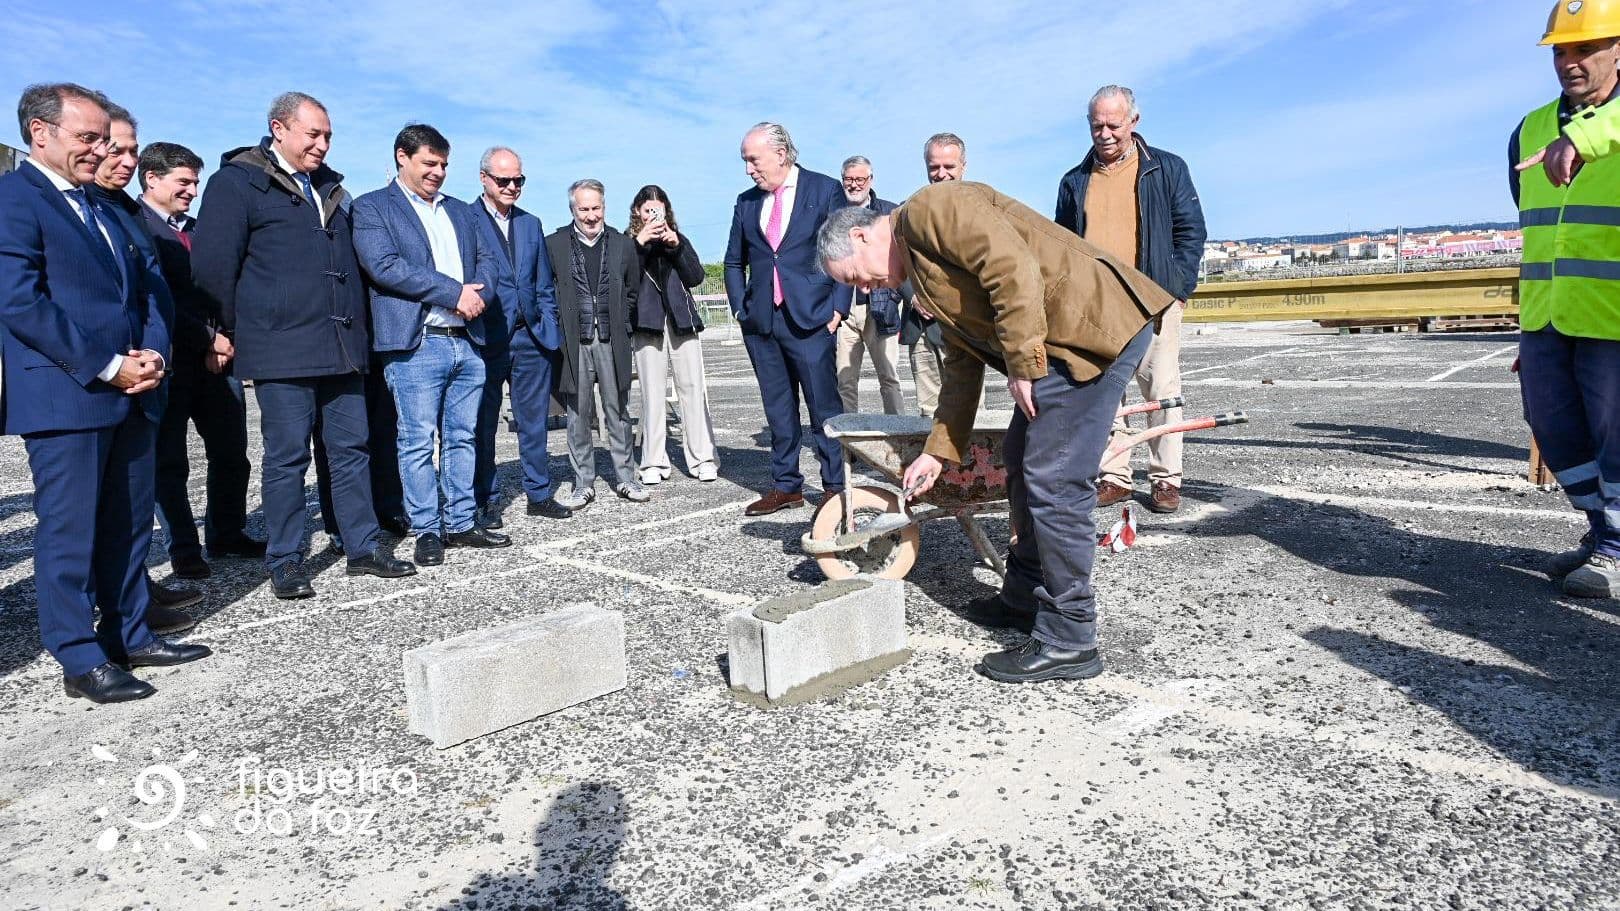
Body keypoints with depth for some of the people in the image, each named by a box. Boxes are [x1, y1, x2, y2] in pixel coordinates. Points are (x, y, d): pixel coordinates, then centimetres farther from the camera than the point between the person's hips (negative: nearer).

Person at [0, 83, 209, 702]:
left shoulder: (104, 206, 19)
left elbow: (150, 285, 17)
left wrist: (153, 353, 0)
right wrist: (106, 367, -16)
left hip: (131, 393, 8)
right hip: (65, 397, -8)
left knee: (129, 525, 13)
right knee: (70, 531, 0)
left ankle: (130, 637, 24)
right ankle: (81, 660, 9)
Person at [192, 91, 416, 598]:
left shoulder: (331, 187, 19)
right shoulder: (237, 182, -2)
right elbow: (213, 267, -5)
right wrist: (241, 332, 0)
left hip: (342, 347, 6)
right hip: (283, 351, -6)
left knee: (351, 450, 8)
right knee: (287, 457, 0)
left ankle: (363, 548, 17)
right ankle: (285, 562, 11)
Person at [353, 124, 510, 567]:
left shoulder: (460, 211, 21)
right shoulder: (372, 207, 1)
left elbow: (487, 259, 16)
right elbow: (384, 265, -12)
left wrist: (478, 294, -7)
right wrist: (454, 293, -15)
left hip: (467, 343, 6)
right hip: (416, 346, -6)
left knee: (462, 438, 10)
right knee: (419, 442, -2)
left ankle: (461, 524, 18)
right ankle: (427, 532, 7)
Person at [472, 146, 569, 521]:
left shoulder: (531, 224, 14)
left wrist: (550, 332, 8)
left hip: (531, 338, 5)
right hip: (486, 338, -4)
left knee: (534, 422, 10)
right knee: (483, 424, 5)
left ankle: (539, 494, 20)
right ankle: (486, 501, 15)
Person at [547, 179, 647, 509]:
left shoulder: (623, 245, 7)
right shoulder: (554, 244, 3)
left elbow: (633, 290, 15)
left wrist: (621, 325, 6)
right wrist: (560, 328, -1)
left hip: (611, 342, 1)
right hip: (574, 342, -1)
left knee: (618, 411, 6)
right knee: (578, 415, 3)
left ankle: (625, 478, 16)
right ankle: (583, 484, 11)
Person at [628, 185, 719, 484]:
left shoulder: (678, 239, 16)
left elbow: (696, 277, 5)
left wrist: (676, 245, -4)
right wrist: (641, 242, -13)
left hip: (682, 322, 2)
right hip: (647, 324, -2)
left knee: (693, 389, -3)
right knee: (652, 392, -3)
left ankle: (702, 458, 1)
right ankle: (653, 462, 3)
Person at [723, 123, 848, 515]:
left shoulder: (825, 189, 1)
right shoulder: (746, 202, 14)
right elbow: (734, 262, 21)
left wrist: (838, 307, -6)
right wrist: (740, 308, 10)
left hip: (810, 319, -4)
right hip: (760, 322, 5)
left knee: (824, 406, -3)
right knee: (778, 409, 9)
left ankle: (836, 486, 7)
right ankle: (785, 486, 19)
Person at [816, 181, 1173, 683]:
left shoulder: (929, 208, -7)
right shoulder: (929, 272, 22)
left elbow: (1013, 267, -21)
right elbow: (963, 365, 26)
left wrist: (1022, 363, -17)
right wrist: (938, 451, 27)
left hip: (1092, 324, -11)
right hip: (1067, 341, 11)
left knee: (1053, 481, -10)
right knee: (1023, 461, 18)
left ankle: (1069, 642, -1)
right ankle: (1026, 594, 32)